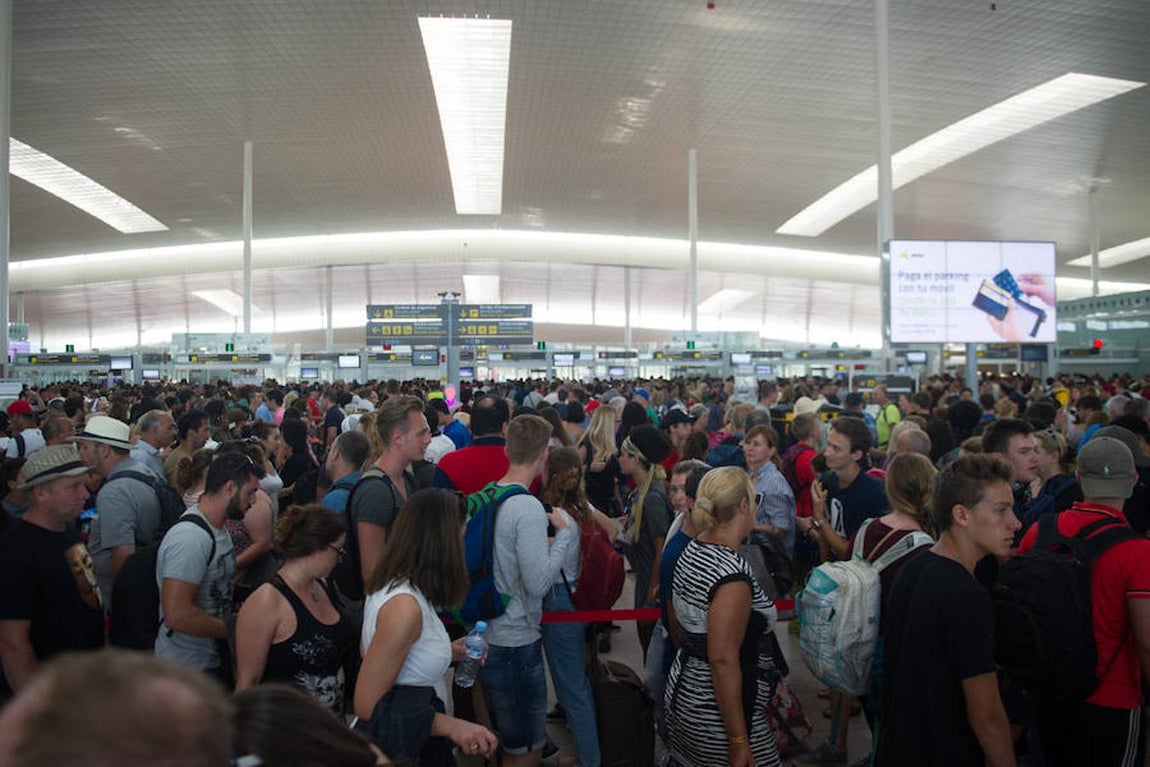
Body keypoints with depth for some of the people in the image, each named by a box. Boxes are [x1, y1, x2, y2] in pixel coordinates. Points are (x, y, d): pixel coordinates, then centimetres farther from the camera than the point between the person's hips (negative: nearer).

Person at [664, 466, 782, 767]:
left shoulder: (691, 552, 2)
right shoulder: (733, 574, -24)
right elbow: (723, 660, -25)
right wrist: (739, 742, -21)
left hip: (684, 691, 9)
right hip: (716, 717, -9)